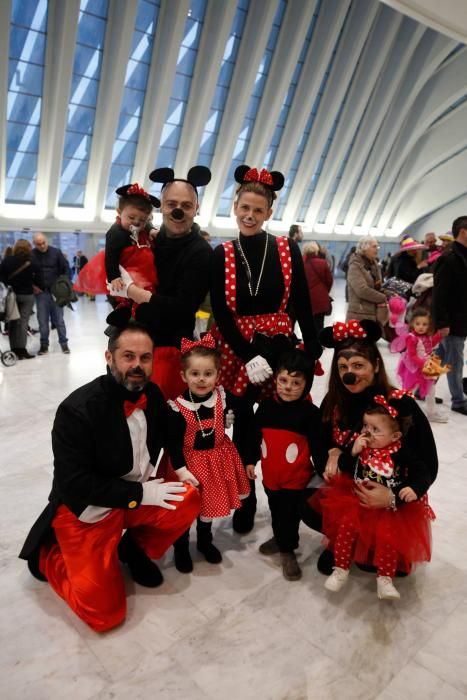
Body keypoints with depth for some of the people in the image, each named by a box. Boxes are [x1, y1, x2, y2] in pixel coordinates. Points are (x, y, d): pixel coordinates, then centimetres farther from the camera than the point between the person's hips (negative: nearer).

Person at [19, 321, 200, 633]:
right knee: (104, 612, -10)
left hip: (137, 495, 6)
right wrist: (140, 494, -22)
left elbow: (165, 437, 13)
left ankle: (135, 547, 9)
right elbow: (75, 483, -24)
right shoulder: (78, 409, -26)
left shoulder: (152, 394, -7)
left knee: (188, 502, -20)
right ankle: (49, 555, 16)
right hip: (83, 511, -5)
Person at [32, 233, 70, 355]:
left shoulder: (56, 252, -3)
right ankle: (44, 345, 16)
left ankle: (64, 343, 13)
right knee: (42, 320, 6)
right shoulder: (31, 255, -2)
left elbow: (65, 268, 2)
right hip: (41, 292, 1)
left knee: (59, 319, 4)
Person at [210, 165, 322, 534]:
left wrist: (314, 349, -5)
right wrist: (248, 356, -15)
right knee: (242, 425, 9)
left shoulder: (288, 249, -1)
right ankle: (245, 497, 27)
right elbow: (221, 313, -6)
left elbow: (302, 304, 0)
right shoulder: (221, 255, -2)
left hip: (279, 346, 0)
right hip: (236, 349, 0)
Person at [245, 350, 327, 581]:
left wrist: (323, 470, -9)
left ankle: (287, 550, 27)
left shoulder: (310, 412, -17)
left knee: (290, 513, 6)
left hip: (296, 476, -4)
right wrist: (250, 460, 8)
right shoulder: (266, 406, -6)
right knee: (276, 510, 24)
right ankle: (280, 538, 48)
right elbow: (254, 435, 5)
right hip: (270, 473, 5)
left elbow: (318, 445, -12)